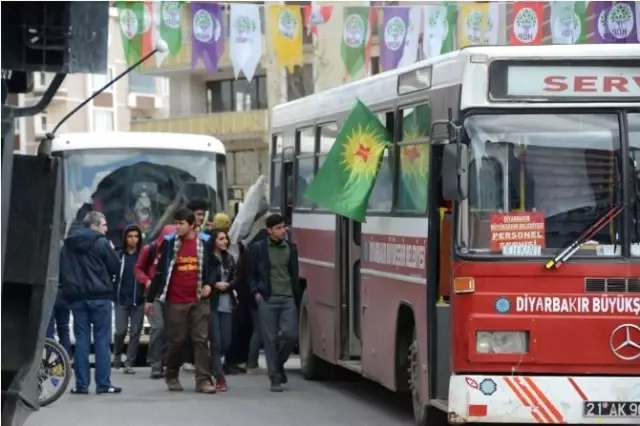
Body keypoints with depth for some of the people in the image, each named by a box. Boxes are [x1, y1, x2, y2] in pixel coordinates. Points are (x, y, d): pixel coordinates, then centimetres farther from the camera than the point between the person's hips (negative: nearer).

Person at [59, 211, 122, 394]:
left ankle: (81, 384, 2)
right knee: (102, 339, 0)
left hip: (77, 297, 4)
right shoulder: (102, 243, -6)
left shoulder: (68, 245, 9)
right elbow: (116, 268, -4)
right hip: (100, 296, -4)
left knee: (81, 339, 5)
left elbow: (61, 270, 10)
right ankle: (103, 383, -3)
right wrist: (112, 251, 12)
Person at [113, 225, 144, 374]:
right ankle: (117, 355, 23)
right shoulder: (119, 255, 4)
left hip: (138, 300, 0)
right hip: (121, 299, 0)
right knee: (121, 331, -4)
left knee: (135, 332, 0)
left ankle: (129, 363, 6)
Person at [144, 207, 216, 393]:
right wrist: (150, 298, 4)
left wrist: (209, 284, -3)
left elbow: (212, 266, 16)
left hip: (199, 301, 1)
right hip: (175, 301, -1)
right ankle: (172, 376, 23)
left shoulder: (205, 242, 2)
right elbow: (160, 271, 3)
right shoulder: (169, 242, -1)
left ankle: (203, 380, -4)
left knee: (201, 339, -3)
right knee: (177, 341, 5)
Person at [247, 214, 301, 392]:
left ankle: (279, 364, 21)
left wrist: (297, 297, 10)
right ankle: (275, 378, 5)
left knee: (291, 335, -7)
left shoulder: (291, 248, 12)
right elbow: (251, 273, 6)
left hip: (288, 298, 3)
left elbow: (295, 274, 15)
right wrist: (256, 292, -6)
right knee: (270, 339, -2)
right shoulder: (257, 248, 2)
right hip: (267, 299, -3)